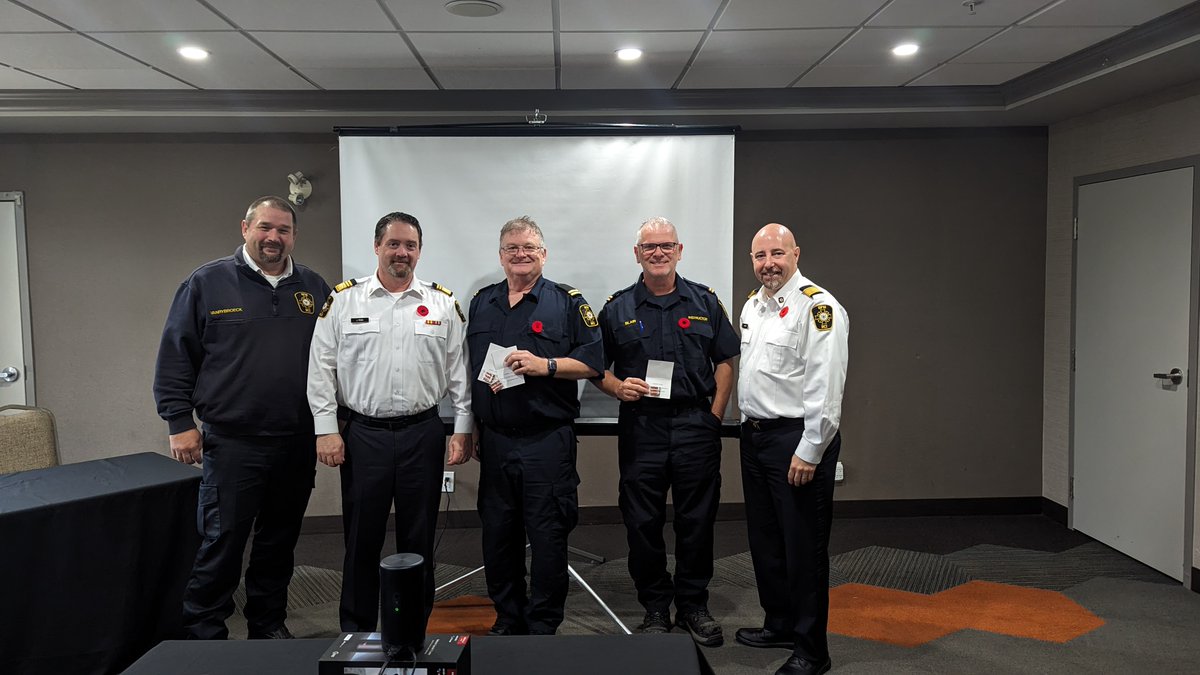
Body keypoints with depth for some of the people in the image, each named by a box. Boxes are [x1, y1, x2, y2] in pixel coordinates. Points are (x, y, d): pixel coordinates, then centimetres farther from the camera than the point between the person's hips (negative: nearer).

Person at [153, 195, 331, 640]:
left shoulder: (314, 287, 9)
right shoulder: (207, 283, -1)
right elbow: (175, 357, 0)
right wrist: (180, 422, -5)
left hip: (298, 442, 4)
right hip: (232, 441, -3)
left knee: (281, 542, 14)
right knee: (222, 541, 1)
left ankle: (269, 625, 30)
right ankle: (204, 634, 17)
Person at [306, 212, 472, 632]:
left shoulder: (443, 304, 5)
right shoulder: (343, 300, 2)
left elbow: (459, 372, 6)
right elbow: (321, 369, 1)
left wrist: (463, 429, 2)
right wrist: (326, 429, -4)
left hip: (422, 433, 1)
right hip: (363, 434, -1)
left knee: (418, 537, 10)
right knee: (362, 538, 8)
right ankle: (356, 631, 23)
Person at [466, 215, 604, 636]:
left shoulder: (568, 303, 1)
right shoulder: (481, 303, 14)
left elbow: (593, 362, -4)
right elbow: (466, 363, 19)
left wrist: (546, 365, -16)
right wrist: (485, 376, -1)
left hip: (547, 441, -4)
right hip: (494, 440, 4)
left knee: (547, 536, 1)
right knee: (497, 534, 12)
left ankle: (542, 626, 15)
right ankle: (507, 619, 29)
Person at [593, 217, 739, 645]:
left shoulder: (704, 302, 7)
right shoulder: (618, 308, 6)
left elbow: (725, 363, 8)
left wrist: (715, 416, 0)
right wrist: (619, 387, -12)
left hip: (696, 425, 0)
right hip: (640, 429, 0)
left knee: (697, 520, 6)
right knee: (643, 523, 5)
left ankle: (693, 605, 22)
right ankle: (655, 607, 21)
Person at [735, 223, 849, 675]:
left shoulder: (818, 307, -14)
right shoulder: (752, 305, 14)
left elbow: (825, 387, -19)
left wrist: (809, 451, -20)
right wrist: (748, 428, 17)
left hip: (797, 439, -9)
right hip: (755, 434, 9)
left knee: (803, 546, -1)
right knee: (765, 538, 18)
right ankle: (780, 624, 35)